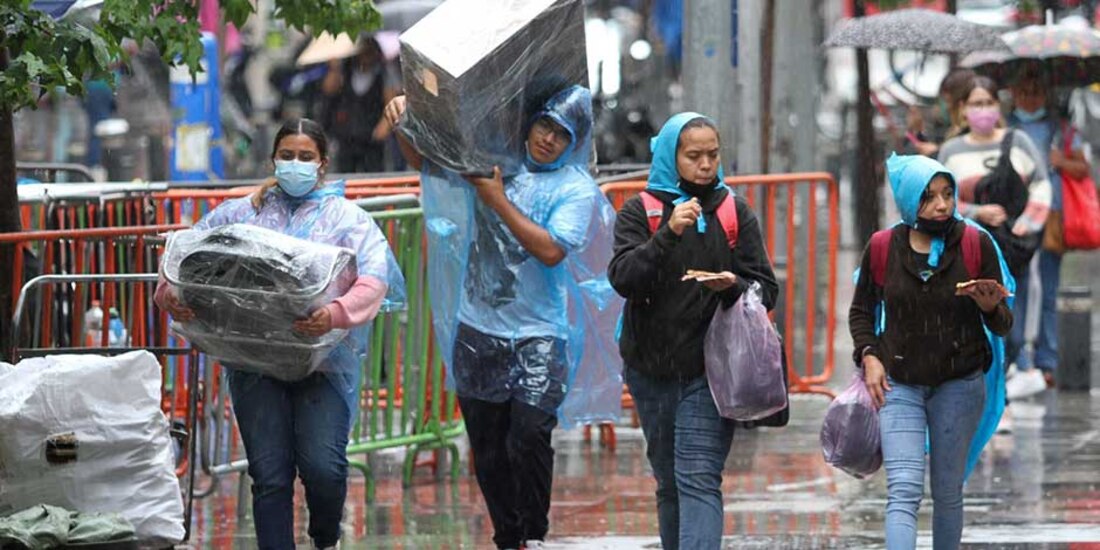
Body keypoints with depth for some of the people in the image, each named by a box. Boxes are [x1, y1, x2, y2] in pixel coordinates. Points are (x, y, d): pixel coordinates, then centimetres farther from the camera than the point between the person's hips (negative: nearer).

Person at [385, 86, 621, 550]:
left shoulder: (576, 190, -2)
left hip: (539, 336, -4)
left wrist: (499, 201, -16)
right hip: (478, 330, 4)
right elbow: (422, 161, 20)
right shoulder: (491, 163, 8)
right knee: (487, 448, 7)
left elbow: (551, 250, -16)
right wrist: (402, 123, 0)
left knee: (528, 437, -17)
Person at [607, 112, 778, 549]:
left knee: (699, 480, -14)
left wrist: (734, 287, -20)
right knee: (670, 484, 12)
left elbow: (766, 291, 3)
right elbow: (622, 279, -13)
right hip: (651, 367, 2)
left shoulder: (736, 213, 4)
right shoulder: (639, 212, 2)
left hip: (710, 371, -2)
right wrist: (669, 233, -26)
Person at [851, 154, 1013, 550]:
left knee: (948, 492, 9)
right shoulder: (883, 248, -3)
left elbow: (1002, 325, 0)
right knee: (904, 492, -13)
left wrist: (990, 307, -22)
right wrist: (868, 356, -4)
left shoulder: (976, 244, -5)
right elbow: (861, 311, 13)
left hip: (959, 385, 1)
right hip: (899, 384, -1)